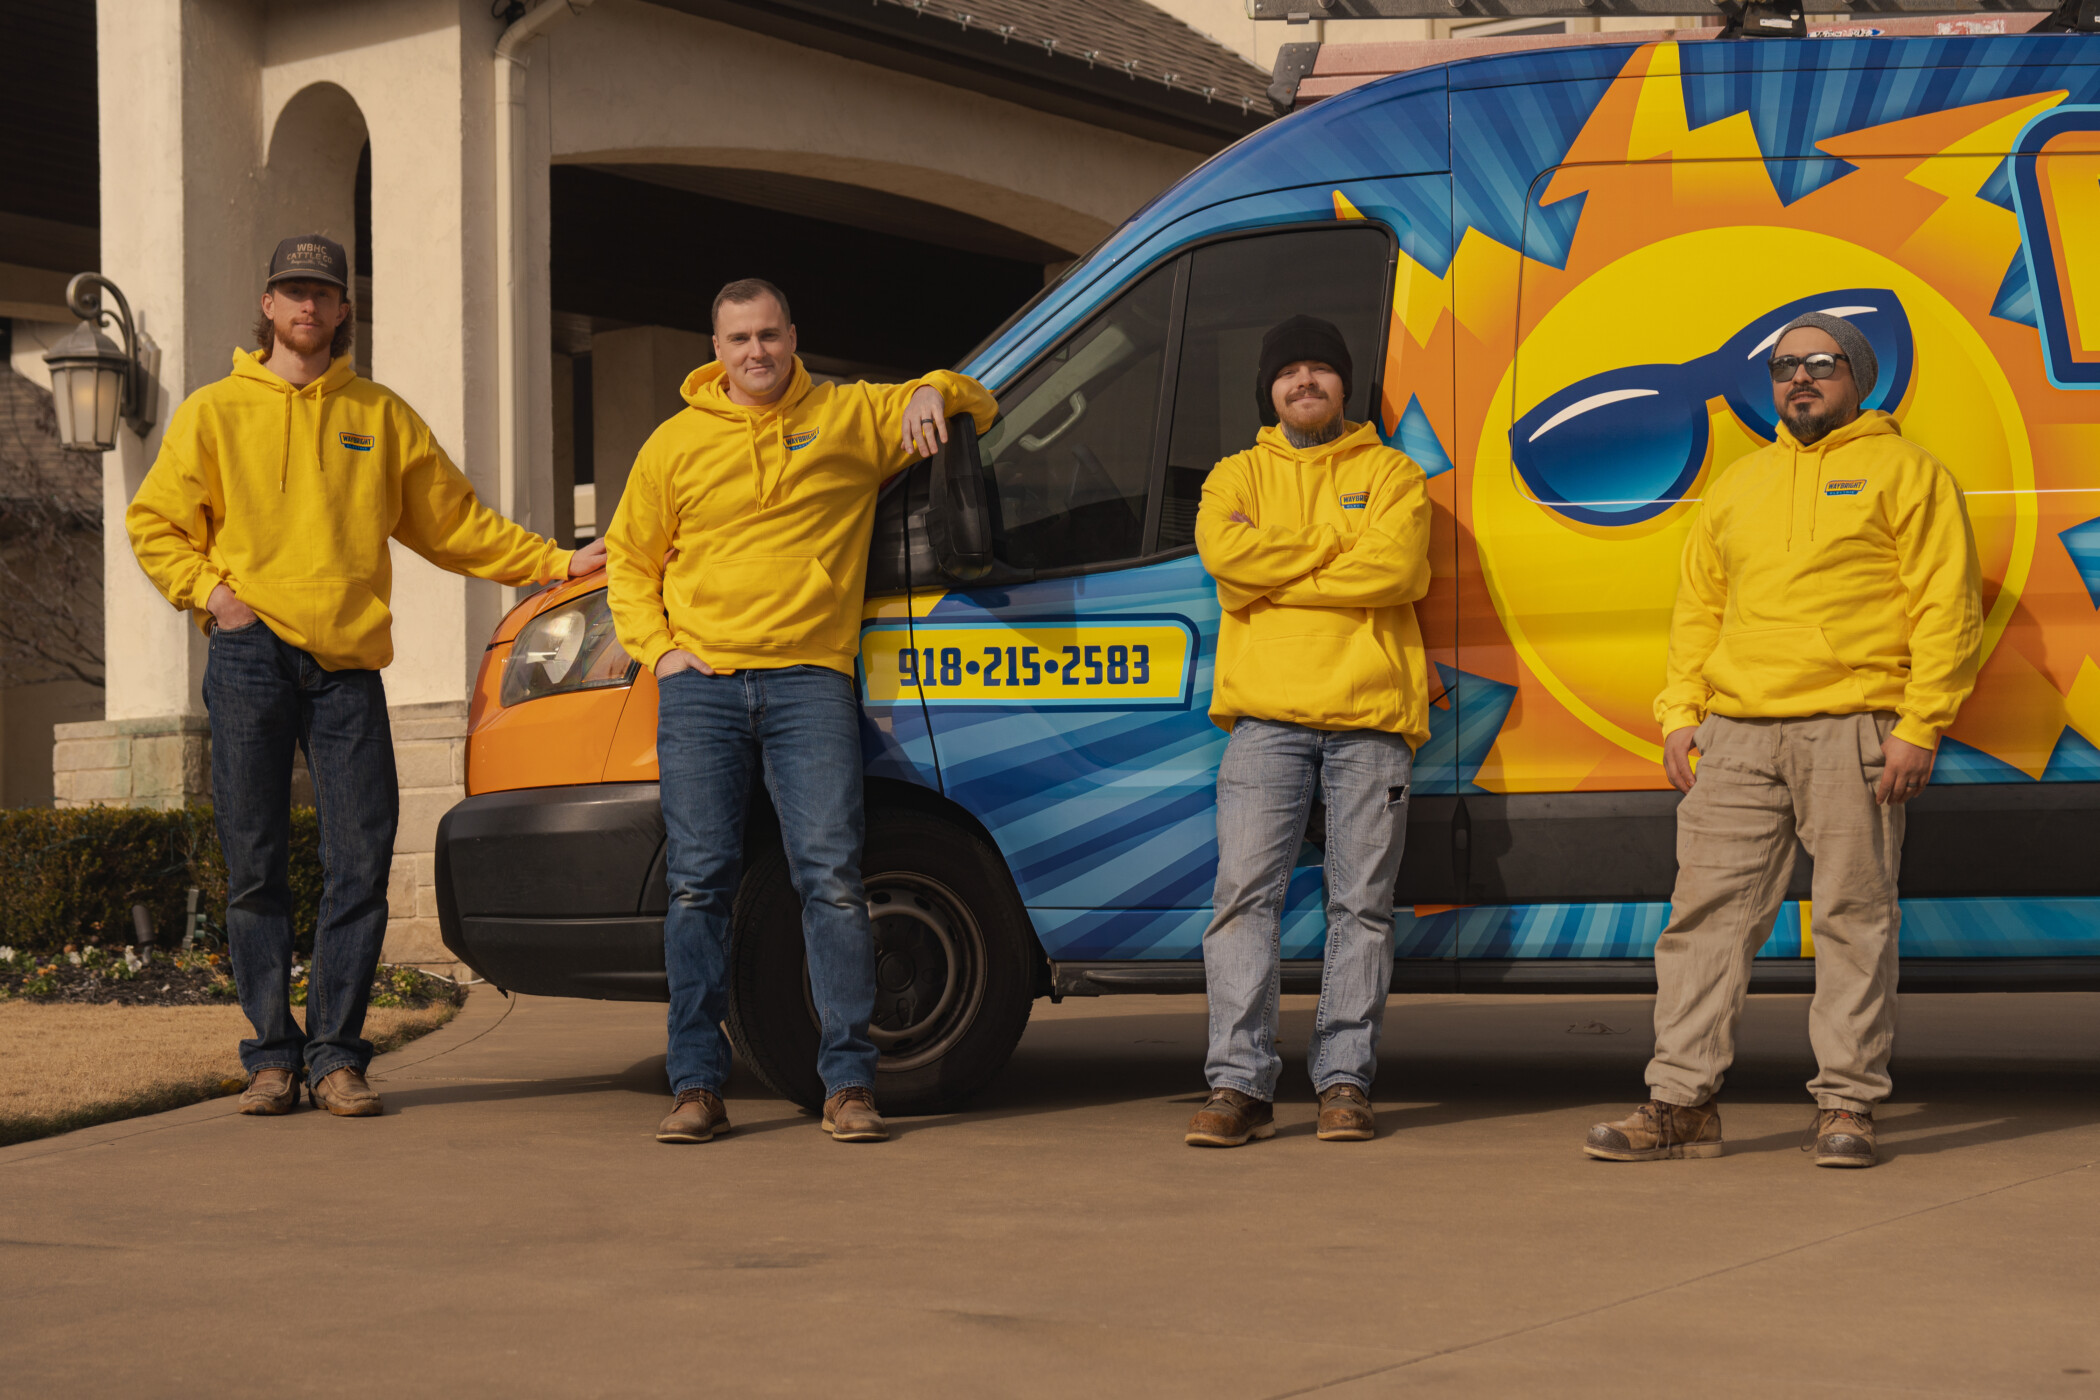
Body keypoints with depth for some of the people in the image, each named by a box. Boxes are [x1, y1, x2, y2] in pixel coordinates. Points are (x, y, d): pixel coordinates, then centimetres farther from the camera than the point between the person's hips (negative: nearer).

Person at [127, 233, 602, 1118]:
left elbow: (455, 524, 17)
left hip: (346, 664, 1)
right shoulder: (216, 411, 12)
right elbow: (154, 523, 11)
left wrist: (557, 563, 11)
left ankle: (336, 1055, 2)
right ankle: (272, 1055, 7)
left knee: (361, 861, -6)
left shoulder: (381, 417, 16)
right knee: (254, 866, -1)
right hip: (251, 656, -1)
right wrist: (209, 590, -5)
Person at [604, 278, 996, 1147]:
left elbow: (974, 407, 21)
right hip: (701, 684, 1)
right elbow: (630, 558, 19)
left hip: (809, 682, -1)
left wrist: (937, 392, -2)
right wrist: (656, 649, 5)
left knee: (831, 877, -9)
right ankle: (696, 1088, 3)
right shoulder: (678, 442, 12)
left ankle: (849, 1084, -4)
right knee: (698, 880, -3)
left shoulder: (852, 417, 10)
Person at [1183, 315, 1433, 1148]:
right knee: (1245, 892, -9)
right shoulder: (1238, 476, 18)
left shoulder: (1390, 474, 14)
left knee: (1361, 902, 0)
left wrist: (1275, 574, -5)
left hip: (1369, 713, 0)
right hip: (1268, 713, 1)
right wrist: (1338, 541, -4)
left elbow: (1396, 566, -7)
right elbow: (1222, 551, -5)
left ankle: (1346, 1080, 5)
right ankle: (1240, 1084, -8)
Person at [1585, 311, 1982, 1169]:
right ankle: (1681, 1103, 3)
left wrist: (1918, 727, -11)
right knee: (1706, 914, 0)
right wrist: (1680, 714, 8)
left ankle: (1846, 1106, 6)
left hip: (1852, 735, -4)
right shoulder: (1738, 487, 21)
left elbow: (1947, 608, -3)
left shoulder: (1904, 472, 5)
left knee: (1854, 920, -2)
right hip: (1734, 737, 5)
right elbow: (1698, 608, 22)